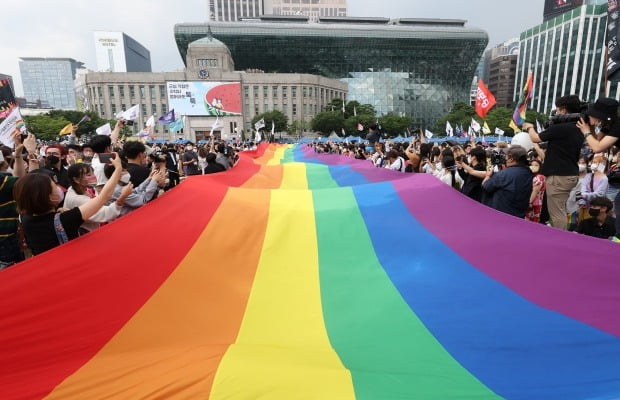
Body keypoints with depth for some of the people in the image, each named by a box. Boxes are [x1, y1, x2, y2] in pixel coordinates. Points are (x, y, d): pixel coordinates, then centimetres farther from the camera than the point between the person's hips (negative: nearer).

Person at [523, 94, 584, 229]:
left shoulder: (560, 127, -18)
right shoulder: (578, 129, 11)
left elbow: (536, 138, -8)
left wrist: (530, 127, 12)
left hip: (559, 176, -10)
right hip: (571, 174, 10)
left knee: (556, 213, -4)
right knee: (561, 211, 19)